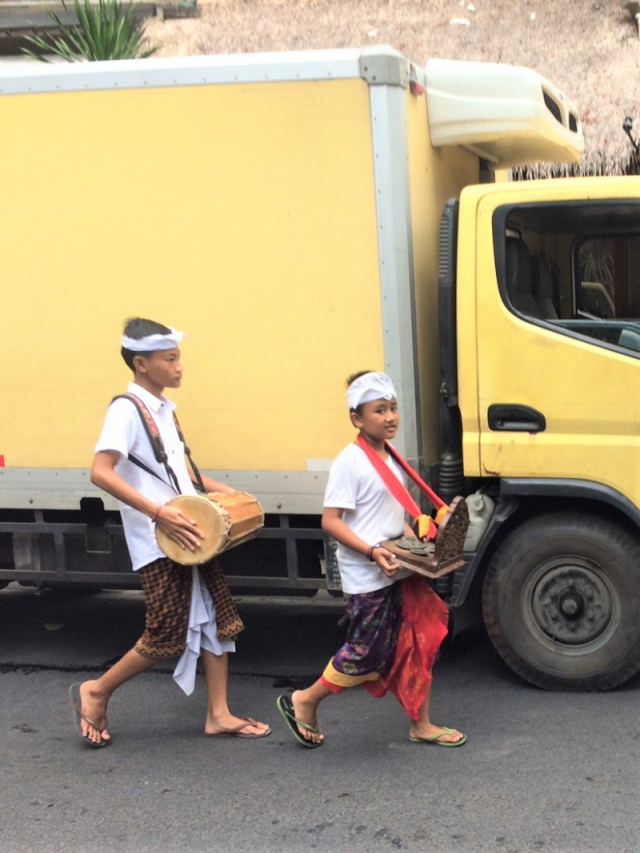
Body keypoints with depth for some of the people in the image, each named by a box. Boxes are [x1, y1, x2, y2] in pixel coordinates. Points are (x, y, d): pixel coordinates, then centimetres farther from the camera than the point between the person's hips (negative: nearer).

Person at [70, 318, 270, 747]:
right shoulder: (126, 409, -15)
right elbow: (101, 473, -25)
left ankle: (218, 714, 18)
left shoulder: (164, 408, 11)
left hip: (191, 531, 8)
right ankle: (95, 692, 15)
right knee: (168, 636, -3)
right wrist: (158, 512, -31)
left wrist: (226, 492, 14)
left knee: (219, 619, 8)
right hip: (157, 541, -8)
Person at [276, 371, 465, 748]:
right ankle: (303, 702, 18)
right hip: (368, 579, -8)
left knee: (419, 643, 10)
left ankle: (421, 724, 22)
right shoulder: (350, 462, -16)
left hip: (399, 572, 8)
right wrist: (372, 551, -27)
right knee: (368, 654, -1)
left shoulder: (391, 458, 9)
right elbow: (331, 521, -19)